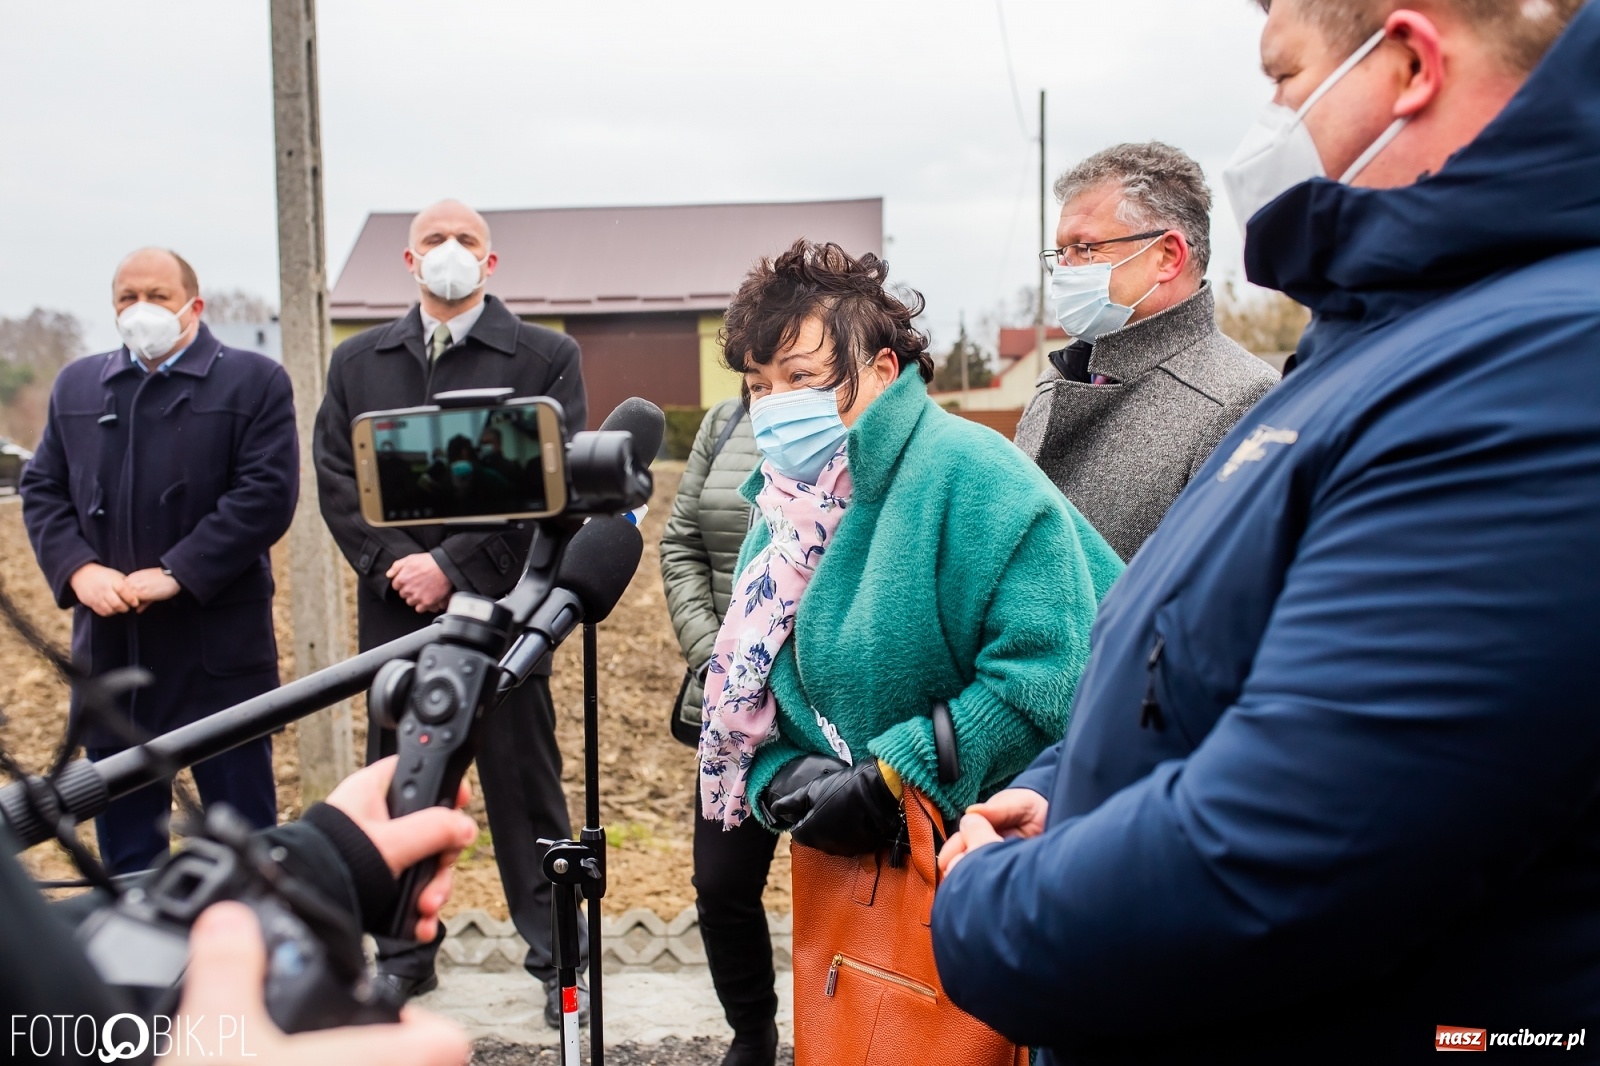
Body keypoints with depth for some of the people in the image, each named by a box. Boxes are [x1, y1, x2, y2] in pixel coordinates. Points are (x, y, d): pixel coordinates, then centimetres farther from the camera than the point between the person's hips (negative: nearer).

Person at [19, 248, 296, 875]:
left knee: (243, 832, 4)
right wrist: (77, 568, -7)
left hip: (218, 646, -4)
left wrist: (176, 573, -17)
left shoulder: (253, 382, -1)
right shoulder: (77, 386, 15)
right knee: (125, 837, 13)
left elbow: (267, 494, -11)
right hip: (110, 646, 5)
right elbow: (42, 490, 11)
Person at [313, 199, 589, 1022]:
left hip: (501, 606, -3)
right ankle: (405, 953, 25)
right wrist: (393, 562, -9)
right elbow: (336, 478, 7)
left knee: (524, 785, 4)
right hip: (397, 609, 4)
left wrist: (454, 564, -14)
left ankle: (556, 957, 15)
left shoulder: (545, 357, 1)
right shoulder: (358, 361, 13)